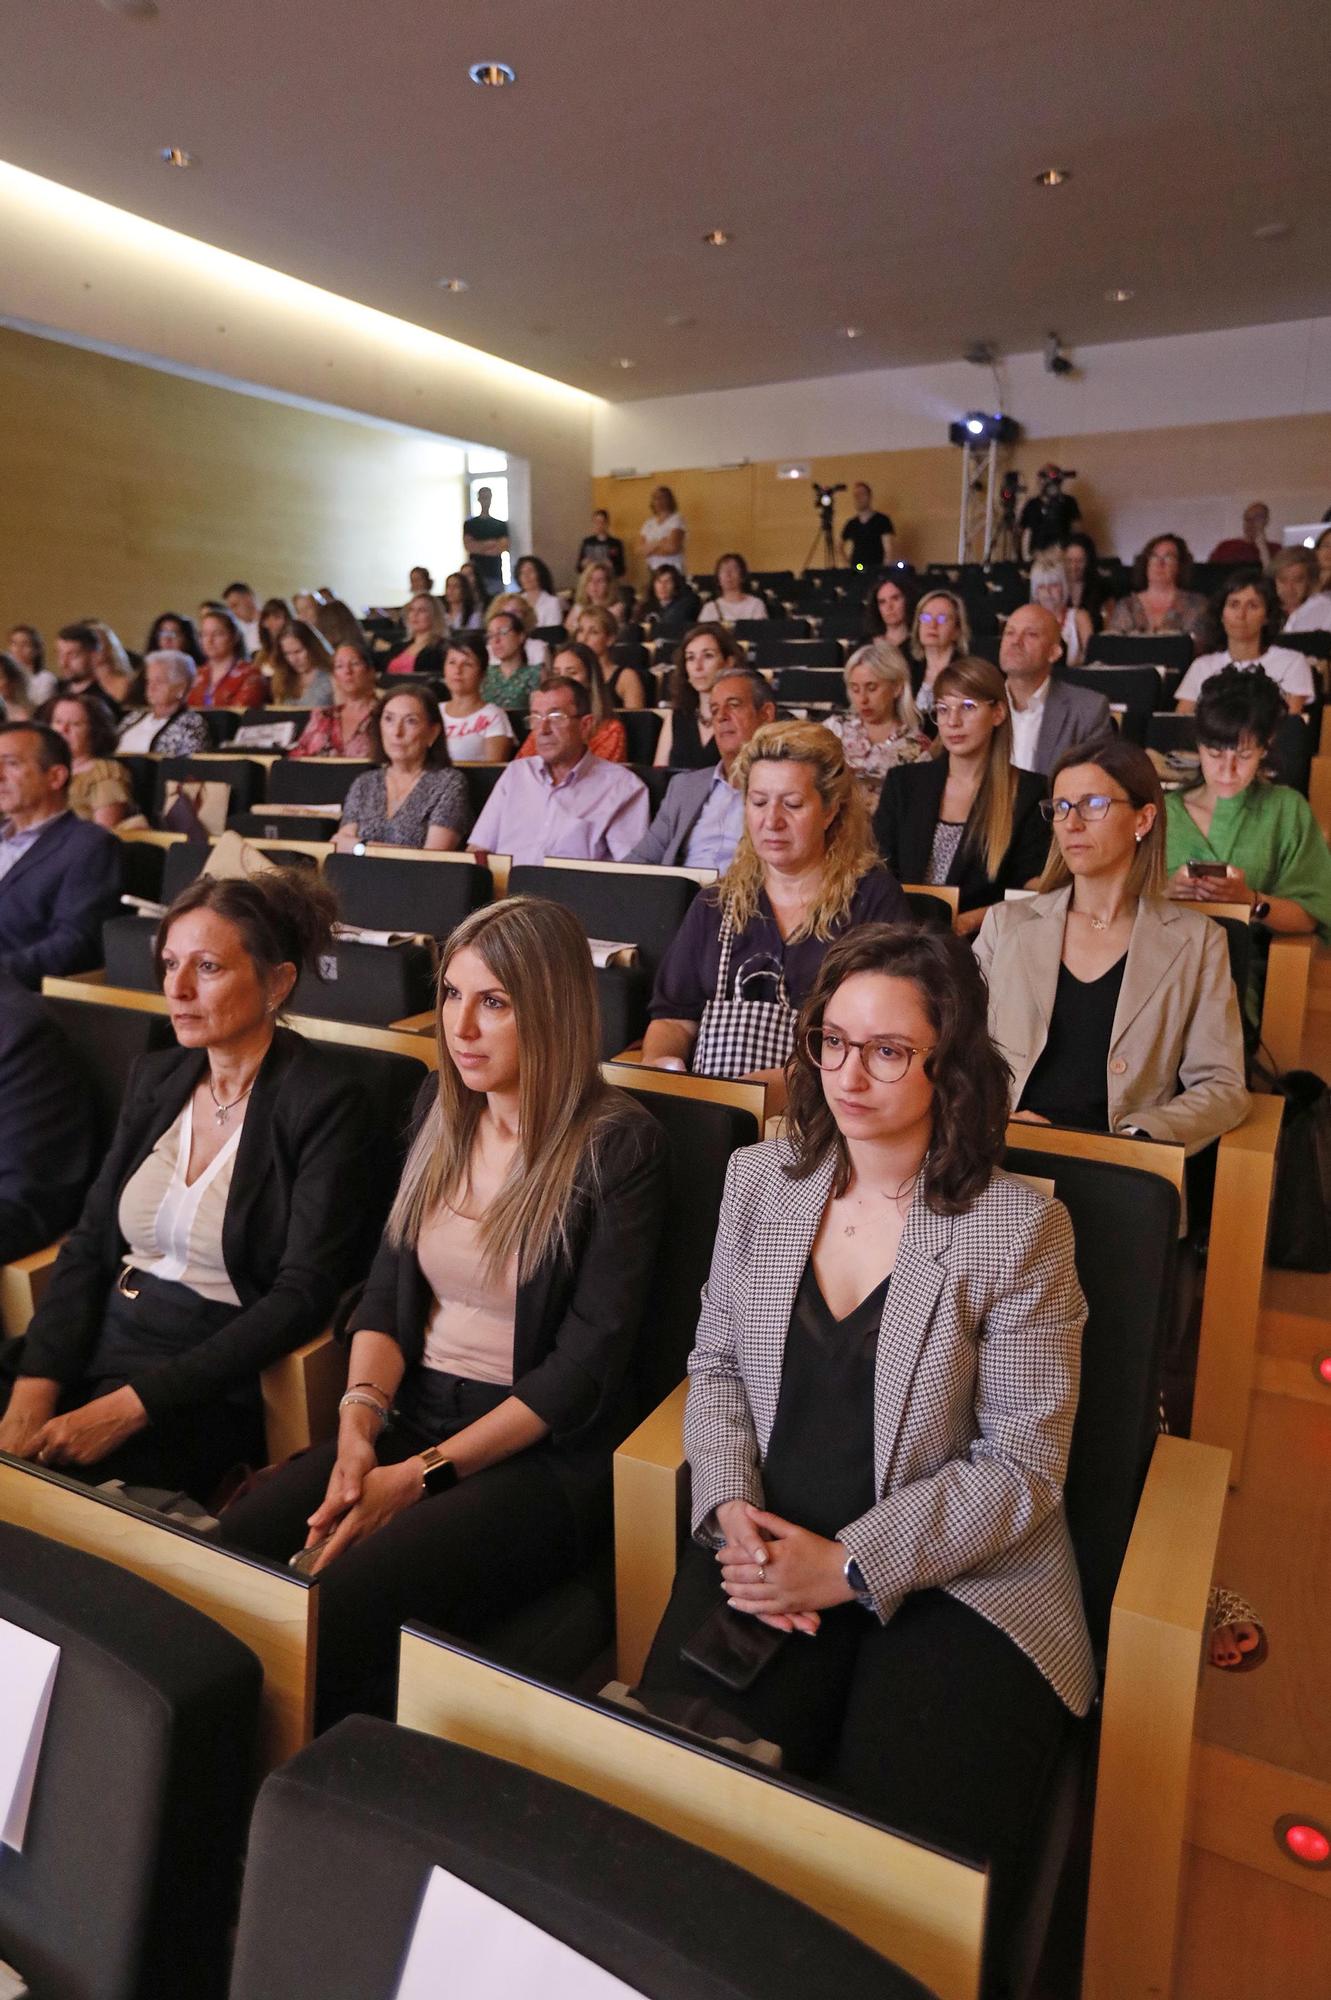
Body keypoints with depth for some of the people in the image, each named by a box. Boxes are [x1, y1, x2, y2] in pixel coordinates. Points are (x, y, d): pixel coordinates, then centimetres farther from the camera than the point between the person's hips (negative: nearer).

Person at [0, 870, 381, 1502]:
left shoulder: (325, 1105, -12)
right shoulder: (154, 1078, 9)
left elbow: (301, 1296, -16)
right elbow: (88, 1243, 7)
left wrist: (134, 1405, -19)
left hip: (214, 1379, -6)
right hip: (101, 1341, 6)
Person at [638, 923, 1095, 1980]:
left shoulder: (1019, 1226, -8)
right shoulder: (761, 1180, 5)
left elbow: (1022, 1462, -8)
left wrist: (851, 1568, -15)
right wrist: (732, 1508, -6)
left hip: (956, 1578, -2)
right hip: (770, 1548, 3)